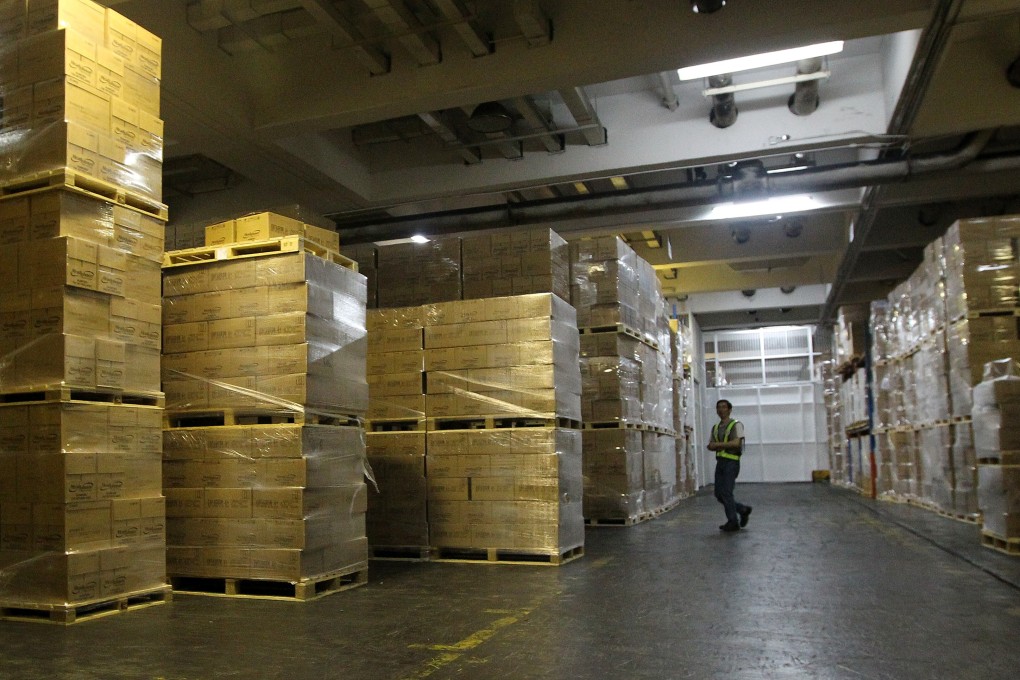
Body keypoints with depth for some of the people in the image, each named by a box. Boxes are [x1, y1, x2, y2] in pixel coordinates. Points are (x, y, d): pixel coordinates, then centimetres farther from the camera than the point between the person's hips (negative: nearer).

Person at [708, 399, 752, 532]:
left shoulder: (736, 425, -5)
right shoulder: (715, 428, 16)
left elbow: (736, 443, -17)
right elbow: (711, 446, 14)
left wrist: (718, 444, -11)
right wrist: (723, 446, -8)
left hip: (731, 462, -7)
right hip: (720, 462, 7)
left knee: (726, 492, -9)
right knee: (719, 494, 7)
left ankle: (733, 522, 3)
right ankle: (743, 509, 25)